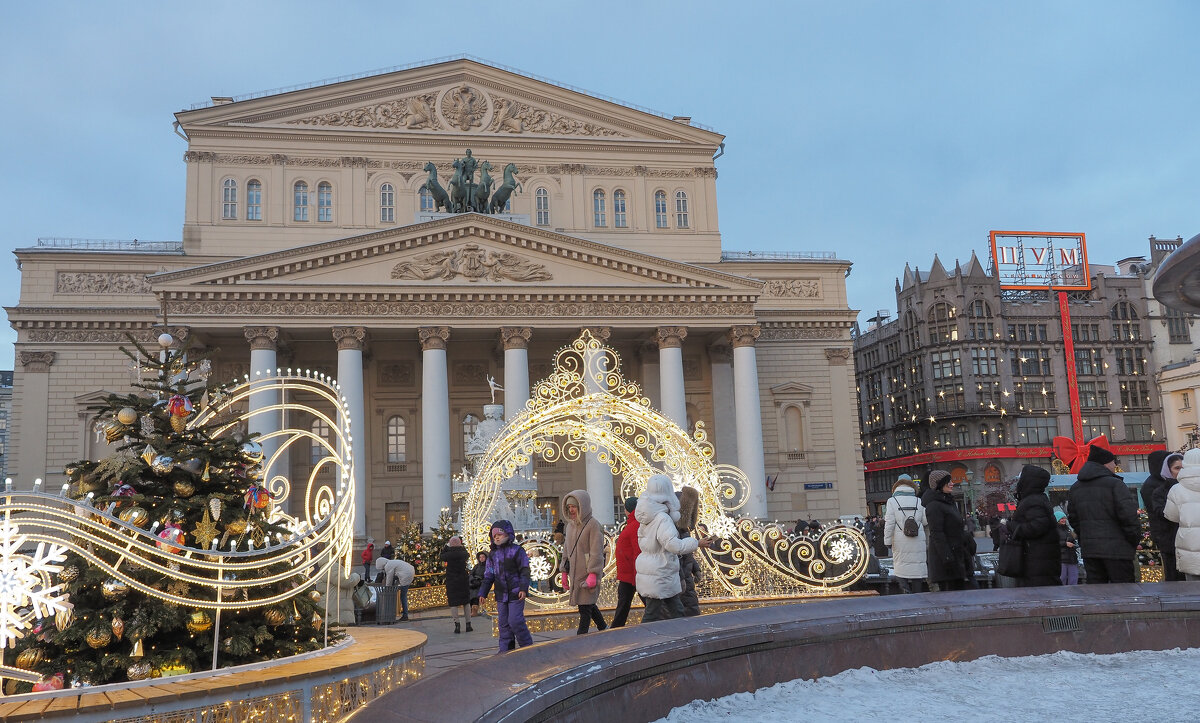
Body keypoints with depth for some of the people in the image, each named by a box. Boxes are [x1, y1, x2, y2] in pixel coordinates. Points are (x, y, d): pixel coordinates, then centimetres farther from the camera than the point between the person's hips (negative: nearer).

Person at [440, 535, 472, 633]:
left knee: (453, 603, 3)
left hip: (451, 580, -2)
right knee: (466, 602, 13)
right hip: (464, 579, 2)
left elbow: (440, 557, 7)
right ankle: (468, 624, 12)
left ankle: (457, 625, -2)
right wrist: (462, 546, 19)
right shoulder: (463, 553, -6)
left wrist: (446, 546, 13)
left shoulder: (449, 554, -14)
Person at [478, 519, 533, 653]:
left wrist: (523, 588, -16)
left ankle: (527, 646, 4)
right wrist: (483, 593, 12)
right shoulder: (493, 554, 11)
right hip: (501, 595, 6)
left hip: (515, 594, -6)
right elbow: (488, 575, 16)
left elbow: (524, 571, -6)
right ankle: (505, 649, 16)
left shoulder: (517, 550, -4)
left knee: (515, 621, -11)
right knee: (503, 623, 8)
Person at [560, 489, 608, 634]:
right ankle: (603, 629, 31)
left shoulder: (593, 525, -11)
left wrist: (593, 574, -22)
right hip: (575, 573, 8)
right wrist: (564, 572, 15)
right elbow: (566, 550, 18)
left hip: (588, 573, -7)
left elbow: (597, 552, -16)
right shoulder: (570, 526, 12)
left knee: (585, 607, -5)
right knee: (589, 605, 15)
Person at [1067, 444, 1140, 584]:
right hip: (1117, 549, -6)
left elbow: (1073, 518, 16)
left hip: (1089, 550, 6)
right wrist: (1135, 539, -1)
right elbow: (1128, 515, -13)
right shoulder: (1115, 484, -8)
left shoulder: (1075, 488, 13)